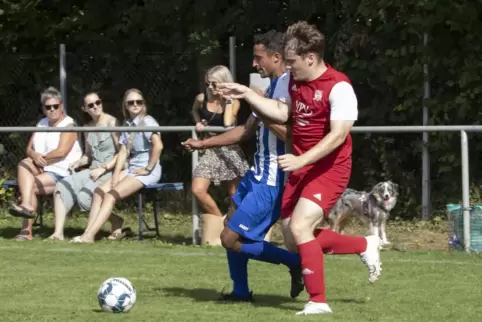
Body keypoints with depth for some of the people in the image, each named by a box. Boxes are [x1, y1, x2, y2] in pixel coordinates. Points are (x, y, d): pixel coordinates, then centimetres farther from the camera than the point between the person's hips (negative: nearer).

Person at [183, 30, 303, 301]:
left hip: (272, 182, -11)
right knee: (232, 226, 20)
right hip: (258, 175, 11)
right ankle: (241, 291, 30)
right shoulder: (273, 87, 13)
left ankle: (297, 263, 0)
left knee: (231, 239, -9)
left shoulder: (289, 87, -19)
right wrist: (203, 144, 23)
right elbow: (246, 131, 22)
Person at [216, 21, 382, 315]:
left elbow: (338, 135, -24)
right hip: (301, 169, 9)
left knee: (299, 228, -22)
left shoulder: (338, 87, -20)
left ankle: (318, 301, -12)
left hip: (329, 170, -9)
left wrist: (301, 160, -30)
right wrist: (246, 94, 4)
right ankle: (366, 246, 26)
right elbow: (281, 114, 12)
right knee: (294, 239, 8)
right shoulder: (295, 82, 5)